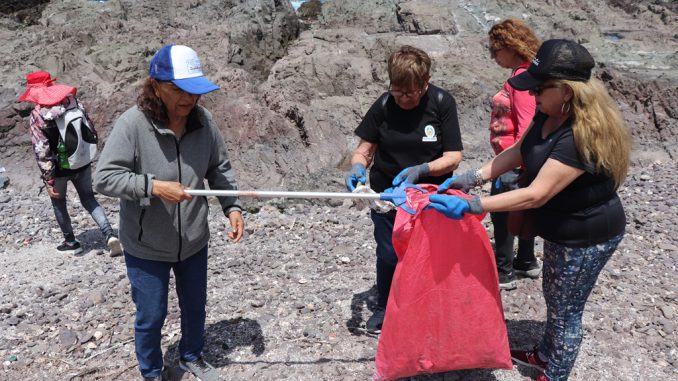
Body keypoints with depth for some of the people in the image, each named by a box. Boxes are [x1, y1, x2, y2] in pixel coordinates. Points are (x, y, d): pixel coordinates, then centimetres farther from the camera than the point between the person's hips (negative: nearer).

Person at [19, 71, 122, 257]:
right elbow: (92, 131, 1)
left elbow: (41, 151, -17)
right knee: (89, 199, 17)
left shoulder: (37, 115, -15)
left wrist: (49, 180, -14)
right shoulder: (74, 101, -3)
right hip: (83, 163, 4)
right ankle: (110, 234, -1)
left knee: (58, 203, 20)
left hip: (60, 168, -4)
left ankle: (71, 242, 31)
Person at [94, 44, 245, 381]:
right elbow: (105, 178, -21)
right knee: (151, 318, 13)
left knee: (195, 306, 23)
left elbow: (219, 169, 1)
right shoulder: (131, 124, -22)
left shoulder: (203, 120, -10)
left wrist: (232, 207, -10)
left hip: (194, 242, 4)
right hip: (146, 247, -4)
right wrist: (153, 186, -32)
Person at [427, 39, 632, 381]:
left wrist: (471, 206, -38)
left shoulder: (582, 136, -35)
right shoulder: (550, 114, -7)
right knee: (554, 298, 27)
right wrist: (473, 178, -12)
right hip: (562, 229, 9)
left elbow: (535, 195, -36)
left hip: (586, 238, -9)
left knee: (565, 310, 11)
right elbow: (518, 151, 1)